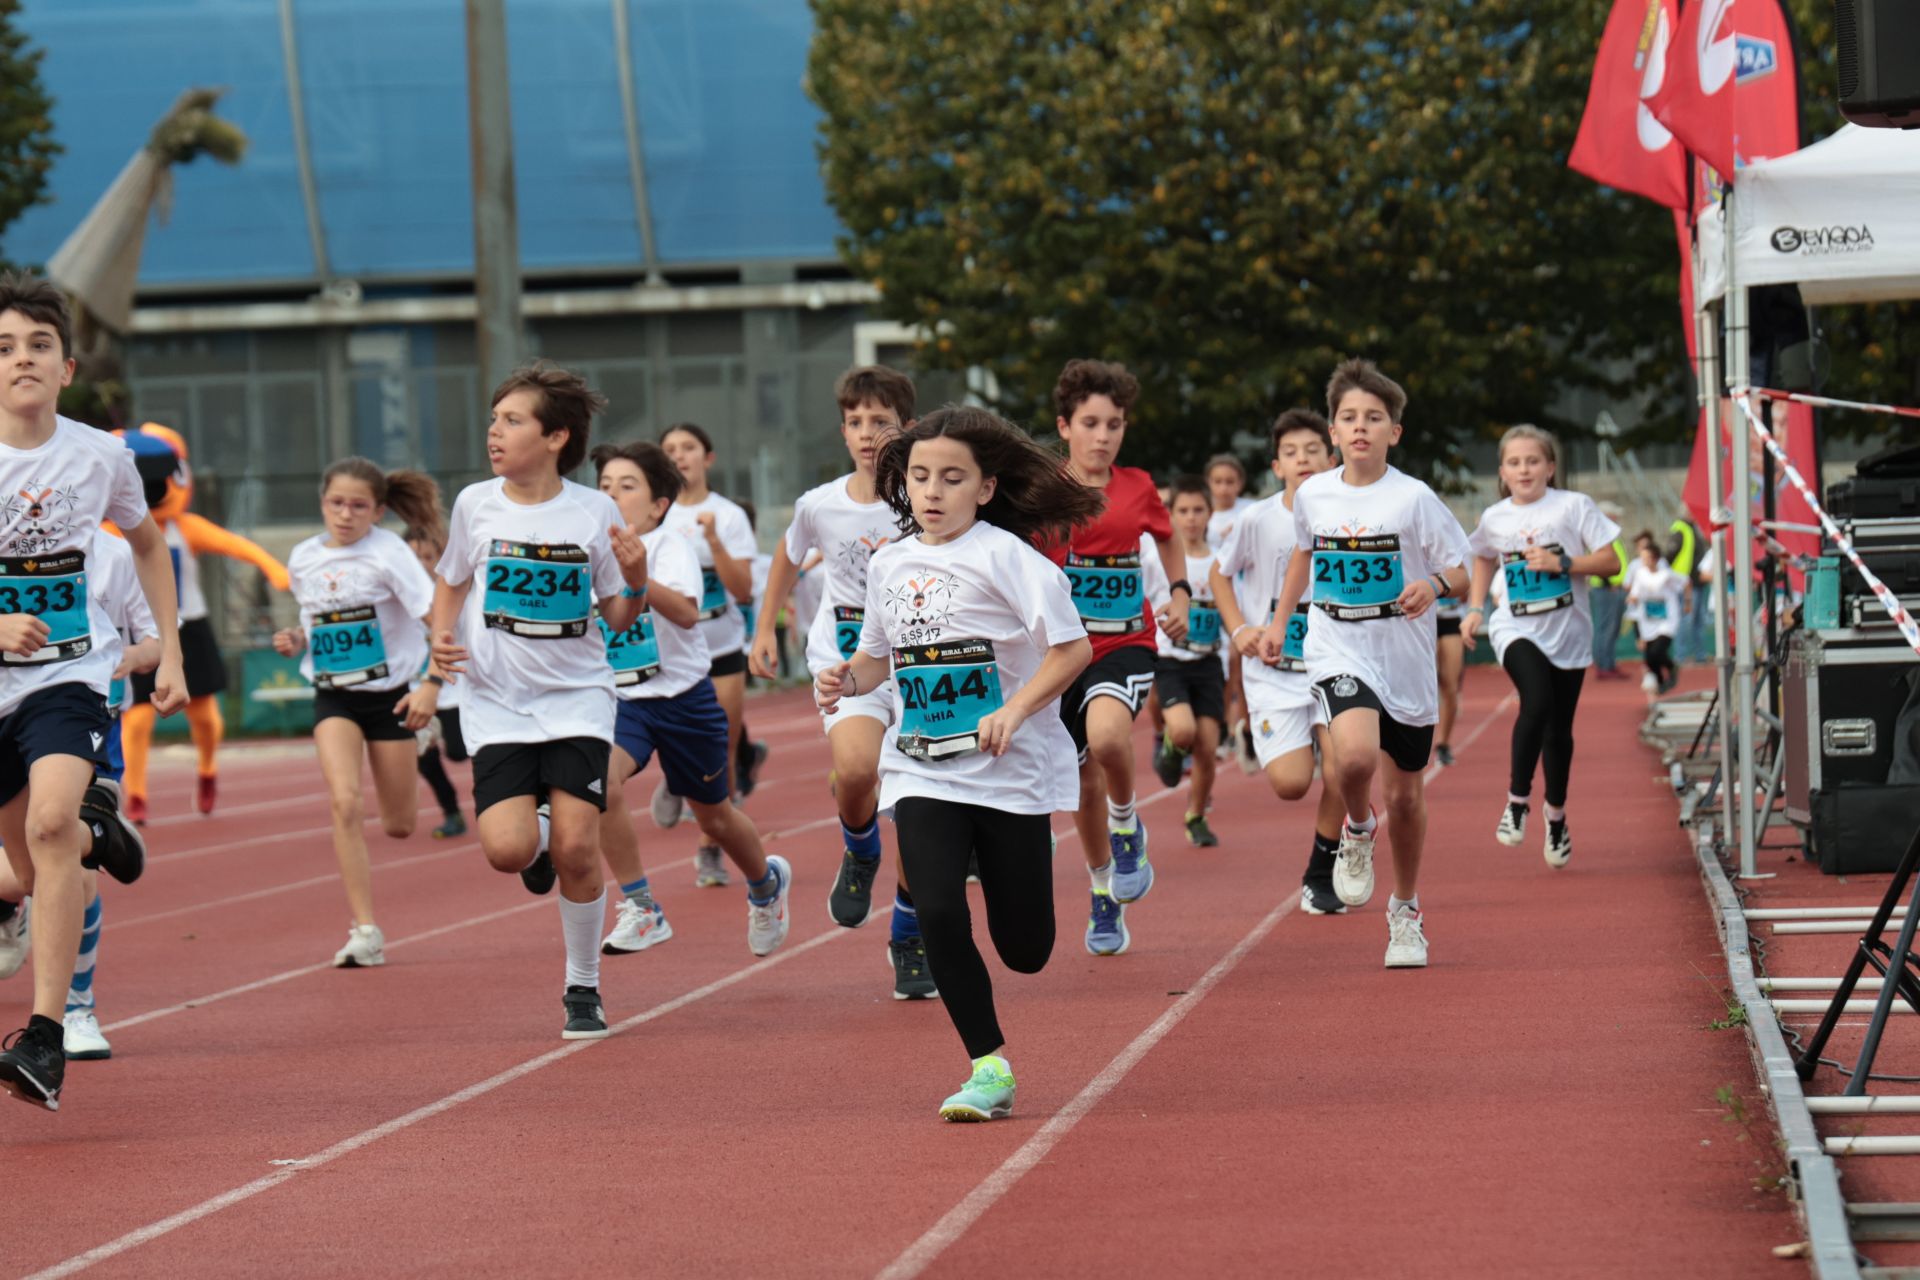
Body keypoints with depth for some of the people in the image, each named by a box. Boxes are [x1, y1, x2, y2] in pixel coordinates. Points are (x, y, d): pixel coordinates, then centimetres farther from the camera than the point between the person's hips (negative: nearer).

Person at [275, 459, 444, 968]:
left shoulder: (388, 553, -13)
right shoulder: (303, 559, 2)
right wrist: (296, 641, -2)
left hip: (390, 694, -2)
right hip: (333, 698, 2)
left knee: (398, 826, 8)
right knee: (344, 803, -20)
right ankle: (365, 931, -17)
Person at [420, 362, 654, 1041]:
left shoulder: (594, 511, -4)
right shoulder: (476, 504, 0)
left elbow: (618, 618, 5)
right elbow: (450, 583, 18)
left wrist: (634, 579, -16)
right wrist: (439, 660, 3)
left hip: (578, 697, -1)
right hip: (497, 702, 1)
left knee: (577, 847, -12)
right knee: (508, 849, -18)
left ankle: (583, 990, 9)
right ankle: (539, 843, 22)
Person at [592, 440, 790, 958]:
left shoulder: (670, 549, -15)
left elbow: (686, 613, -36)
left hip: (684, 698, -3)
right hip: (621, 701, 3)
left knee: (714, 817, 14)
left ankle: (766, 883, 48)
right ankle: (640, 909, -18)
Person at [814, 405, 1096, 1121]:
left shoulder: (1002, 556, -10)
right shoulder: (889, 564, 7)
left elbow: (1073, 647, -13)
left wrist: (1015, 711, -24)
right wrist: (848, 678, 0)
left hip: (1010, 773, -3)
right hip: (923, 773, 3)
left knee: (1025, 951, 2)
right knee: (938, 914, -17)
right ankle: (989, 1068, -4)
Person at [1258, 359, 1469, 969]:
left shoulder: (1413, 499, -9)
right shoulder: (1312, 495, 1)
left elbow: (1465, 571, -5)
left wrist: (1435, 585, -25)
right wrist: (1279, 620, 19)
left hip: (1406, 660, 0)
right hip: (1338, 652, 0)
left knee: (1406, 794, 9)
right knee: (1356, 755, -29)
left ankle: (1405, 912, 32)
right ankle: (1357, 832, 5)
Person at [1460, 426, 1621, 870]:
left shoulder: (1573, 506, -4)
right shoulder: (1494, 518, 4)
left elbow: (1610, 561, -6)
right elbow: (1484, 559, 26)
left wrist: (1563, 563, -18)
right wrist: (1475, 608, 14)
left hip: (1568, 632, 0)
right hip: (1516, 629, 0)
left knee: (1559, 729, 9)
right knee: (1537, 700, -28)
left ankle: (1556, 815, 31)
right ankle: (1517, 799, -15)